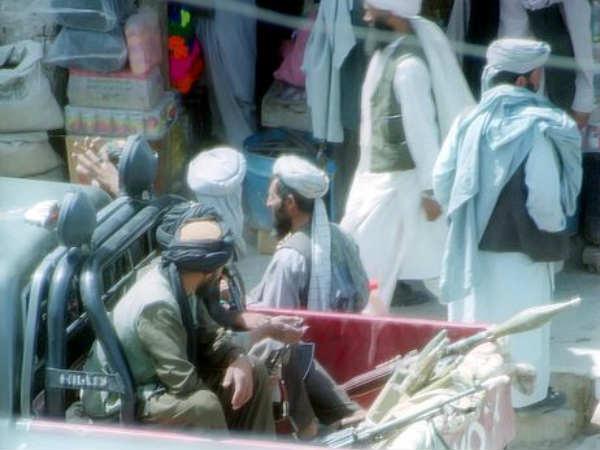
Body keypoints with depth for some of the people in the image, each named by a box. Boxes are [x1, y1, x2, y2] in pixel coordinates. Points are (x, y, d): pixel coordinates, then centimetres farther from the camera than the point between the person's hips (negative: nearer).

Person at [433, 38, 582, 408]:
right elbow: (544, 196, -21)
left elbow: (442, 178, -1)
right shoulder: (537, 127, -19)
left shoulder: (470, 121, -4)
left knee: (475, 315, 17)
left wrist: (466, 218, 13)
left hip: (474, 245, 5)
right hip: (520, 248, -5)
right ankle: (529, 392, 21)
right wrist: (555, 229, -2)